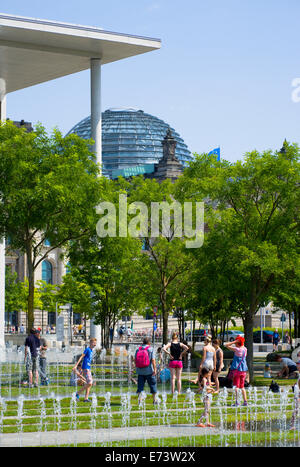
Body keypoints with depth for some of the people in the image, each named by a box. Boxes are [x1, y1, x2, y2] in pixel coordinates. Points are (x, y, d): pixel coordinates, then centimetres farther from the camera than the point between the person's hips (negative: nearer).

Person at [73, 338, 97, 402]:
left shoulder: (91, 350, 17)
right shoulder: (87, 349, -9)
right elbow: (81, 357, -14)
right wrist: (76, 365, -20)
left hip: (88, 368, 9)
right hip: (86, 368, -9)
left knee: (90, 384, 5)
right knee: (89, 383, -15)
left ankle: (86, 398, 5)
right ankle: (78, 393, -6)